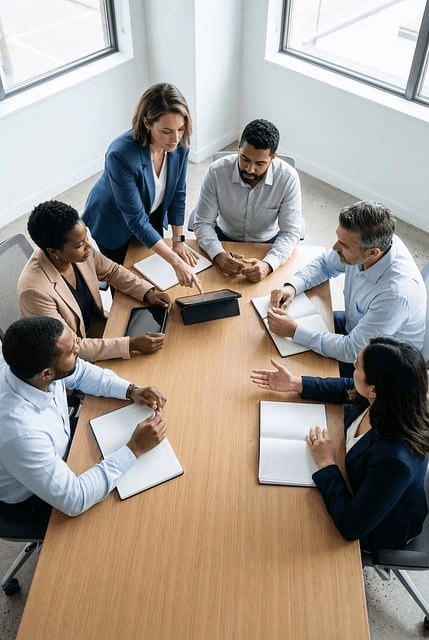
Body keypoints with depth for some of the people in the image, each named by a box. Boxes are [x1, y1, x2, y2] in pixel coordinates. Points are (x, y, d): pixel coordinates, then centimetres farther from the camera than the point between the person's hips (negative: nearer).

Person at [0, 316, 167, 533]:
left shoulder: (30, 361, -24)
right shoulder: (20, 432, -44)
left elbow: (81, 372, -2)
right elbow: (73, 500, -34)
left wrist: (131, 391, -16)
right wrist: (135, 448, -31)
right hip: (32, 502, -6)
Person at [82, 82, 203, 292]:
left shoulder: (179, 145, -23)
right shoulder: (121, 155, -40)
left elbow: (177, 194, -8)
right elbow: (136, 220, -37)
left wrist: (178, 240, -6)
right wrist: (176, 262, -40)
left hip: (153, 216, 5)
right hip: (114, 224, -5)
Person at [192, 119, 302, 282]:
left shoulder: (288, 178, -21)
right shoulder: (217, 172, -20)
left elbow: (290, 232, -19)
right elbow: (203, 223, -15)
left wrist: (268, 264, -38)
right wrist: (219, 255, -35)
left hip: (268, 243, 0)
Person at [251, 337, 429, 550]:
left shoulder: (395, 460, -45)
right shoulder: (381, 399, -24)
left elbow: (351, 527, -35)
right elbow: (347, 387, 2)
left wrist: (326, 464, -27)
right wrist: (295, 383, -2)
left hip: (378, 530, -6)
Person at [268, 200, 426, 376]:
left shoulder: (397, 293, -41)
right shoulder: (361, 242, -19)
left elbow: (352, 350, -33)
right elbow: (325, 264, 2)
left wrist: (294, 331, -31)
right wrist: (291, 287, -15)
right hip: (354, 325, 7)